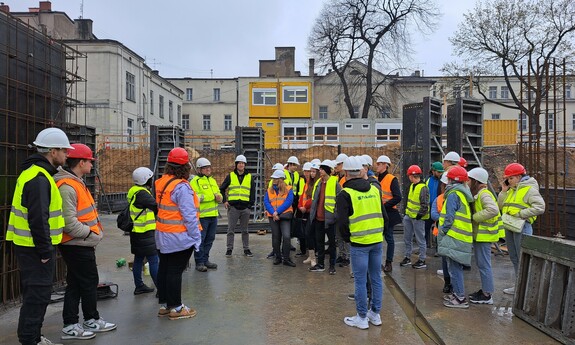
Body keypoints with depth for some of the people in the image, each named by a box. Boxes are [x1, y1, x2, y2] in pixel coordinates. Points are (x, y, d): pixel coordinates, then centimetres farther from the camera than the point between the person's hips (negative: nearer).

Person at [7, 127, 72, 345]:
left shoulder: (35, 173, 14)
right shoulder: (39, 179, -20)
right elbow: (38, 219, -25)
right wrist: (45, 251, -18)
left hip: (30, 246, 11)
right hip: (35, 248, -11)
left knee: (35, 294, 19)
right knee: (37, 295, -2)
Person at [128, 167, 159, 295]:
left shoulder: (134, 191, 12)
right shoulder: (142, 193, -20)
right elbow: (157, 207, -21)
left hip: (137, 232, 11)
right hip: (144, 233, -11)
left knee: (138, 259, 16)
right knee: (154, 260, -8)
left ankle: (139, 286, 26)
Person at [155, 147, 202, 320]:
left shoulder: (161, 182, 4)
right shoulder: (181, 187, -22)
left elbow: (160, 207, 10)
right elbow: (189, 215, -22)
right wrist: (196, 238, -15)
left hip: (162, 235, 8)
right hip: (179, 238, -8)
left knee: (164, 268, 16)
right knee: (175, 271, 1)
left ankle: (164, 305, 29)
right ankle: (176, 308, 13)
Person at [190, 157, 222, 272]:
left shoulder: (213, 180, 18)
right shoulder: (195, 181, -8)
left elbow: (219, 193, 23)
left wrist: (219, 197, -1)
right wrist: (208, 197, -20)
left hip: (213, 215, 8)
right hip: (202, 216, -8)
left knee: (210, 239, 15)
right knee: (200, 240, -1)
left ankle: (205, 259, 27)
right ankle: (199, 262, 8)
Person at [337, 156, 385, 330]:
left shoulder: (345, 194, -9)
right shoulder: (374, 190, 9)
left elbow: (342, 222, -11)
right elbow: (384, 215, 13)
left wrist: (347, 238, 5)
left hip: (359, 243, -5)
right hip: (377, 241, 6)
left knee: (360, 281, 4)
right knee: (376, 278, 14)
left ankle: (362, 318, 13)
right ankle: (375, 314, 26)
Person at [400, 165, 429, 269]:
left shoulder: (423, 188, -19)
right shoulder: (412, 186, 10)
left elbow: (425, 206, -20)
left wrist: (418, 216, -18)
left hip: (417, 218, -9)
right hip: (408, 216, 9)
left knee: (420, 239, 3)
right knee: (407, 238, 16)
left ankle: (422, 261, 14)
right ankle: (407, 257, 28)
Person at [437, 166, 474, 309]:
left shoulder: (453, 194, -13)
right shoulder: (463, 194, 16)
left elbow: (450, 217, -19)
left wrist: (442, 233, -10)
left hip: (454, 238, -10)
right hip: (462, 238, 10)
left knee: (454, 268, -4)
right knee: (456, 267, 17)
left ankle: (461, 299, 0)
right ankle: (457, 294, 26)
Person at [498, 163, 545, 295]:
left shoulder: (529, 189, -9)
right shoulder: (511, 190, 15)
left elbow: (540, 207, -20)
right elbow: (501, 206, 13)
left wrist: (520, 214, -21)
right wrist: (503, 191, 4)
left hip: (522, 226, -9)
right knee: (514, 258, 15)